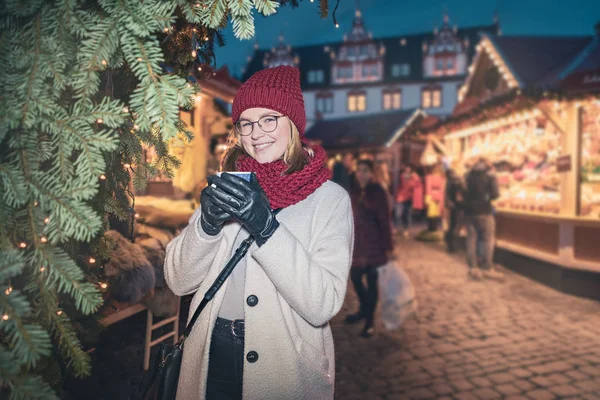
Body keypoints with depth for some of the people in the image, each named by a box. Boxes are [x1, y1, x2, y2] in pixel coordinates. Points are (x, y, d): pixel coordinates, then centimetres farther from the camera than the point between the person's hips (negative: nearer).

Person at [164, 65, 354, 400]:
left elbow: (324, 305, -20)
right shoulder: (228, 187, 1)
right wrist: (207, 223, -19)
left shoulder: (330, 198, -9)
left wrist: (265, 227, -28)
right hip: (210, 359, 3)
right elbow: (179, 281, -2)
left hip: (284, 369, -3)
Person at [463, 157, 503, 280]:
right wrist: (488, 197, 8)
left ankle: (473, 268, 8)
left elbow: (465, 192, 8)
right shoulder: (490, 176, -2)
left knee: (471, 239, 7)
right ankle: (487, 268, 1)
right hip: (484, 211, -4)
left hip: (469, 211, 5)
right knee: (488, 240, 2)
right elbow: (495, 194, -10)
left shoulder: (469, 176, 10)